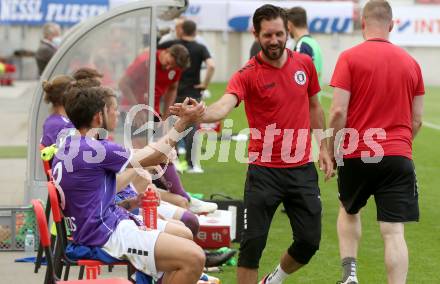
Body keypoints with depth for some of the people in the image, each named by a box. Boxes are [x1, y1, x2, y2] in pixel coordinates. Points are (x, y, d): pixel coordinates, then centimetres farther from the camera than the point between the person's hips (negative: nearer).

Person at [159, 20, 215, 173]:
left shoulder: (172, 45, 0)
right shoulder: (200, 48, -5)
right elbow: (211, 66, -21)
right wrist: (205, 84, -9)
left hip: (174, 92, 2)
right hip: (192, 93, -2)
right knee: (191, 128, 2)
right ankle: (191, 164, -1)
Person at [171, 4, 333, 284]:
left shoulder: (304, 64, 3)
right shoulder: (248, 75, -12)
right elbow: (224, 106, -30)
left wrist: (324, 148, 15)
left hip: (302, 169, 4)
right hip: (264, 170, -4)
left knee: (309, 242, 6)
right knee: (253, 242, -7)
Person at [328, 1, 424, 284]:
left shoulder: (350, 58, -5)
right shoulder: (410, 62, 7)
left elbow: (338, 111, -11)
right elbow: (417, 119, 10)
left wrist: (332, 150, 1)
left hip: (357, 154, -1)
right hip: (399, 158, 1)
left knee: (349, 212, 24)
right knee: (394, 231, -2)